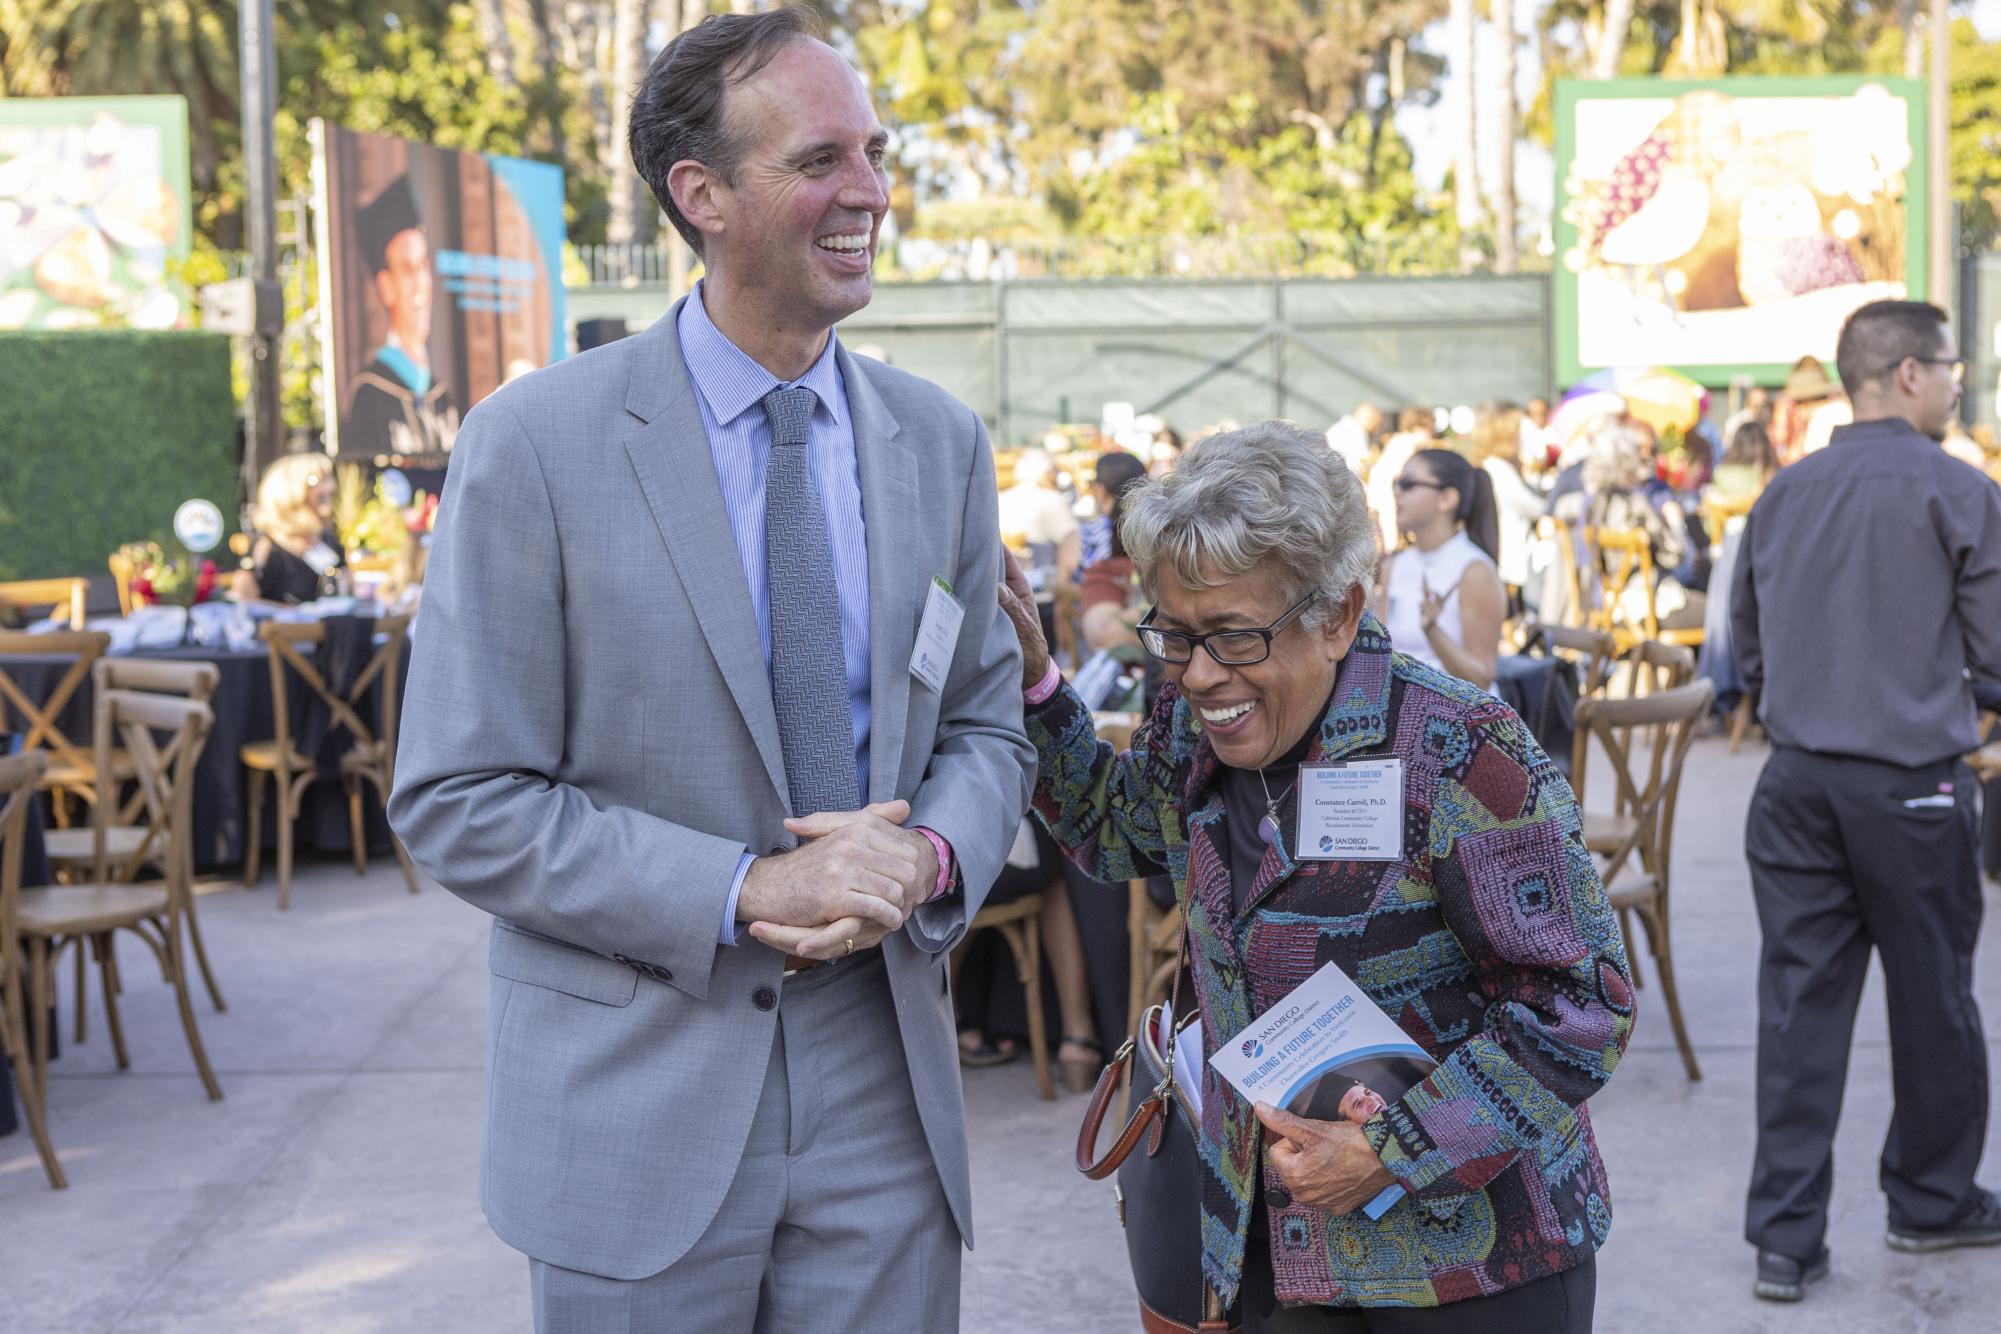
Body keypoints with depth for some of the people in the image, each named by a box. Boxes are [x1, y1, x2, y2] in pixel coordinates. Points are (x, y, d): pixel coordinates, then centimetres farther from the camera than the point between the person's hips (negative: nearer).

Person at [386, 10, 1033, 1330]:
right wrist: (741, 893, -18)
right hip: (635, 1104, -3)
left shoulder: (940, 441, 5)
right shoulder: (535, 443, -9)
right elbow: (458, 801, -10)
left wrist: (931, 859, -11)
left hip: (883, 1090, 4)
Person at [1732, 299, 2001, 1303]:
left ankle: (1785, 1237, 5)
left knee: (1799, 1002, 5)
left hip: (1797, 778, 4)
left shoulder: (1784, 494, 8)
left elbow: (1746, 646, 17)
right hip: (1910, 784, -4)